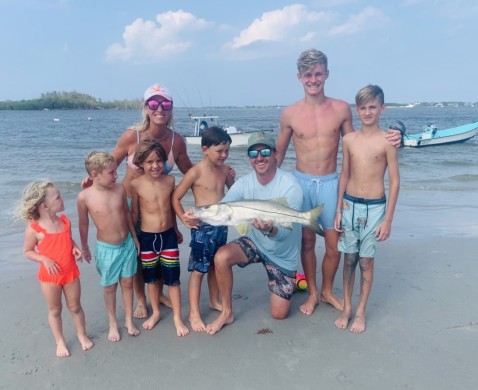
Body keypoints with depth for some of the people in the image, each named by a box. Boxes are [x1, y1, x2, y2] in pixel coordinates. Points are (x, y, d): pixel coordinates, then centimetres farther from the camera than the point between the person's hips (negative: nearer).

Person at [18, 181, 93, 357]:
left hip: (70, 273, 3)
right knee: (55, 310, 15)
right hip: (49, 276, -3)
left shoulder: (65, 220, -5)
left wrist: (75, 248, -8)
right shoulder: (34, 229, -17)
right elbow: (27, 251, -5)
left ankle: (82, 335, 38)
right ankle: (60, 341, 34)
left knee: (75, 307, 16)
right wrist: (44, 259, -22)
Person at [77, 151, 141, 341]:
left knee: (127, 283, 14)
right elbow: (83, 224, -3)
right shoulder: (84, 197, -17)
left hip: (127, 244, 3)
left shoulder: (120, 189, -8)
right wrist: (84, 247, 8)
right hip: (106, 248, -3)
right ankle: (113, 323, 32)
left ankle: (129, 320, 32)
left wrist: (135, 237, 12)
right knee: (110, 287, 13)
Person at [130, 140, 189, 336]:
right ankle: (155, 312, 36)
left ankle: (177, 317, 21)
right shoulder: (136, 184, -11)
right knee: (151, 277, 16)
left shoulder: (170, 180, -4)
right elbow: (134, 212, -2)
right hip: (147, 237, -1)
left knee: (172, 278, 6)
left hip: (168, 235, 1)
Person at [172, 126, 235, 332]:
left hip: (221, 225, 6)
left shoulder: (225, 169, 2)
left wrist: (232, 177, -2)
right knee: (198, 269, 2)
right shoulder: (196, 172, -14)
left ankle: (214, 301, 38)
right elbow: (175, 197, -9)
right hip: (202, 227, -6)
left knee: (215, 266, 20)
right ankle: (194, 313, 12)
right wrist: (184, 218, -16)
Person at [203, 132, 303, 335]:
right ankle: (227, 312, -5)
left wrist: (270, 230, -54)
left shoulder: (290, 186, -26)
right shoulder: (244, 183, -13)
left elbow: (286, 232, -30)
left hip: (283, 255, -3)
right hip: (255, 242, 3)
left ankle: (291, 282, 37)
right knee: (221, 257, -28)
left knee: (279, 313, 2)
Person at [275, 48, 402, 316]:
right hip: (302, 182, 0)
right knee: (307, 242, 9)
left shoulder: (341, 109, -1)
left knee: (334, 245, 5)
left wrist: (387, 141, -6)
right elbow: (279, 152, 8)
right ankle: (312, 293, 29)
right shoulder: (290, 114, -2)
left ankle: (327, 291, 30)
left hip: (330, 183, 1)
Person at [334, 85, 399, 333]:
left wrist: (388, 219, -8)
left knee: (366, 261, 7)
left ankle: (361, 311, 23)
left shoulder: (387, 141, -8)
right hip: (349, 205, 3)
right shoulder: (348, 140, 2)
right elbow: (344, 176, 9)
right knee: (349, 259, 10)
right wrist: (338, 210, 7)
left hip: (374, 207, -3)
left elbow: (394, 182, -6)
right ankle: (346, 308, 25)